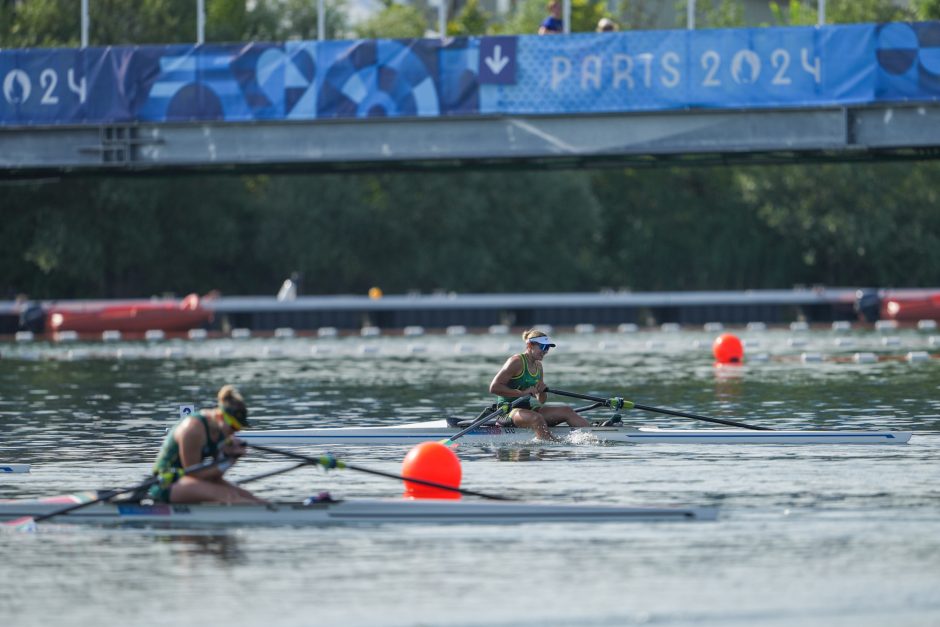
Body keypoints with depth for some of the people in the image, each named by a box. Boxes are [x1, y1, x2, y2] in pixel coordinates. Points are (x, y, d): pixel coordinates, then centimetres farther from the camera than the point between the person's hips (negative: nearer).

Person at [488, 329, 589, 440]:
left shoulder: (538, 366, 15)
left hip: (529, 408, 8)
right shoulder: (516, 362, -9)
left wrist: (542, 391, -4)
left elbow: (541, 402, 20)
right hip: (508, 410, -8)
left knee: (566, 410, -7)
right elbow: (494, 387, -18)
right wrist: (522, 393, -22)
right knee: (536, 418, -37)